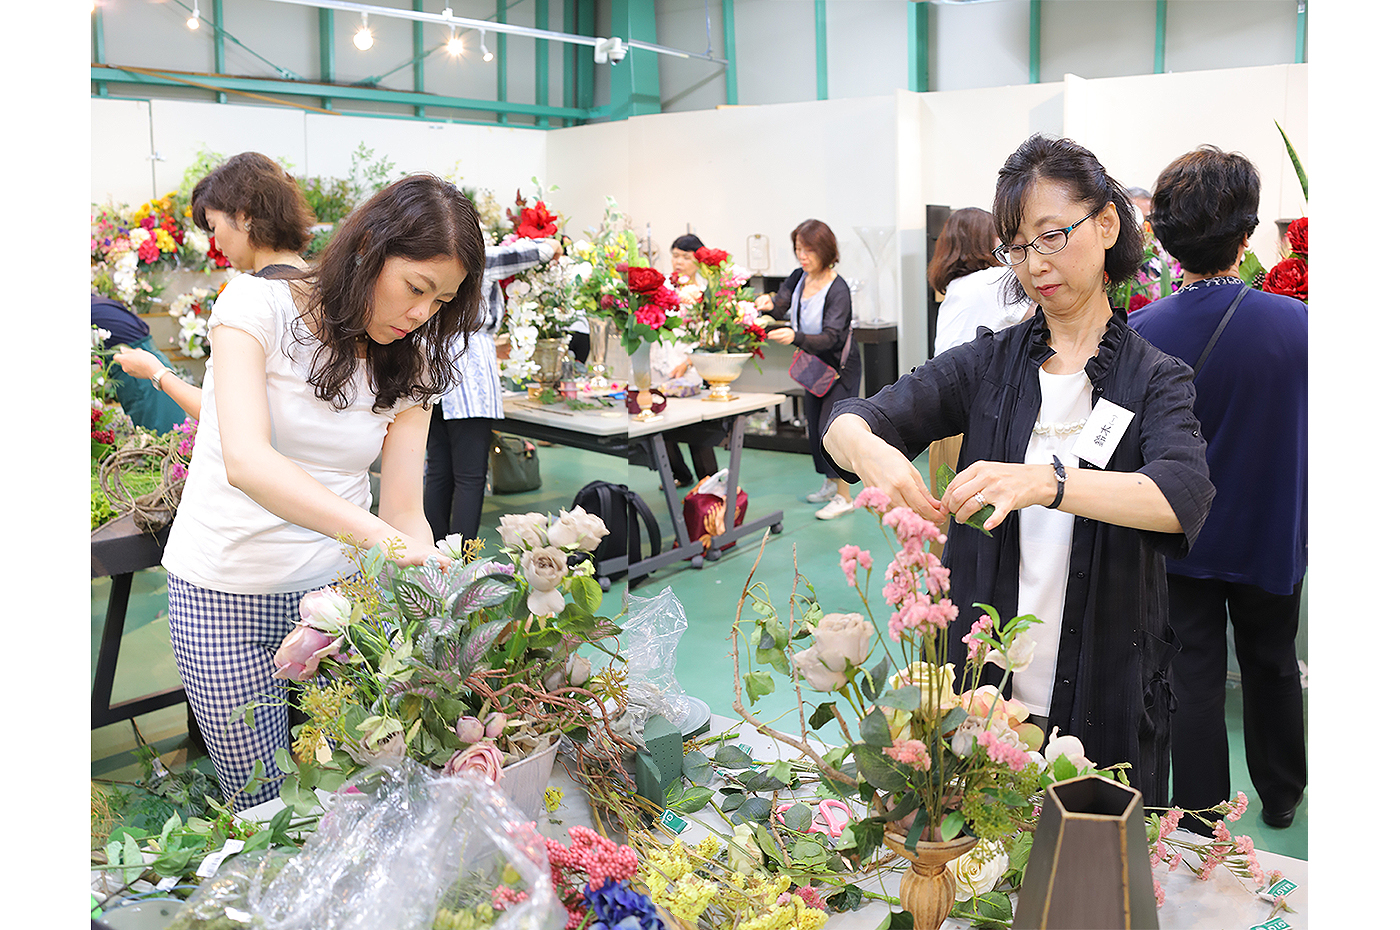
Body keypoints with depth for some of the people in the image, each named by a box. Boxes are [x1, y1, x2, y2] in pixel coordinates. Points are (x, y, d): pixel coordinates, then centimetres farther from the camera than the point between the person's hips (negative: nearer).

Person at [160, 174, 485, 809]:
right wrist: (376, 534, -41)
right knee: (264, 807, 4)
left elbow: (404, 510, -5)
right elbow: (246, 460, -29)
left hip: (339, 586, 3)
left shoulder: (412, 362, 0)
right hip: (225, 589, -3)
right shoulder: (259, 304, -14)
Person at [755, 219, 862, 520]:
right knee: (814, 426, 13)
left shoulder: (838, 289, -25)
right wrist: (769, 304, -34)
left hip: (839, 366, -8)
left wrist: (795, 337, -48)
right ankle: (831, 483, 30)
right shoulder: (798, 277, -3)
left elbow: (831, 337, -32)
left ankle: (844, 496, -4)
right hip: (813, 365, 8)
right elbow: (781, 307, -9)